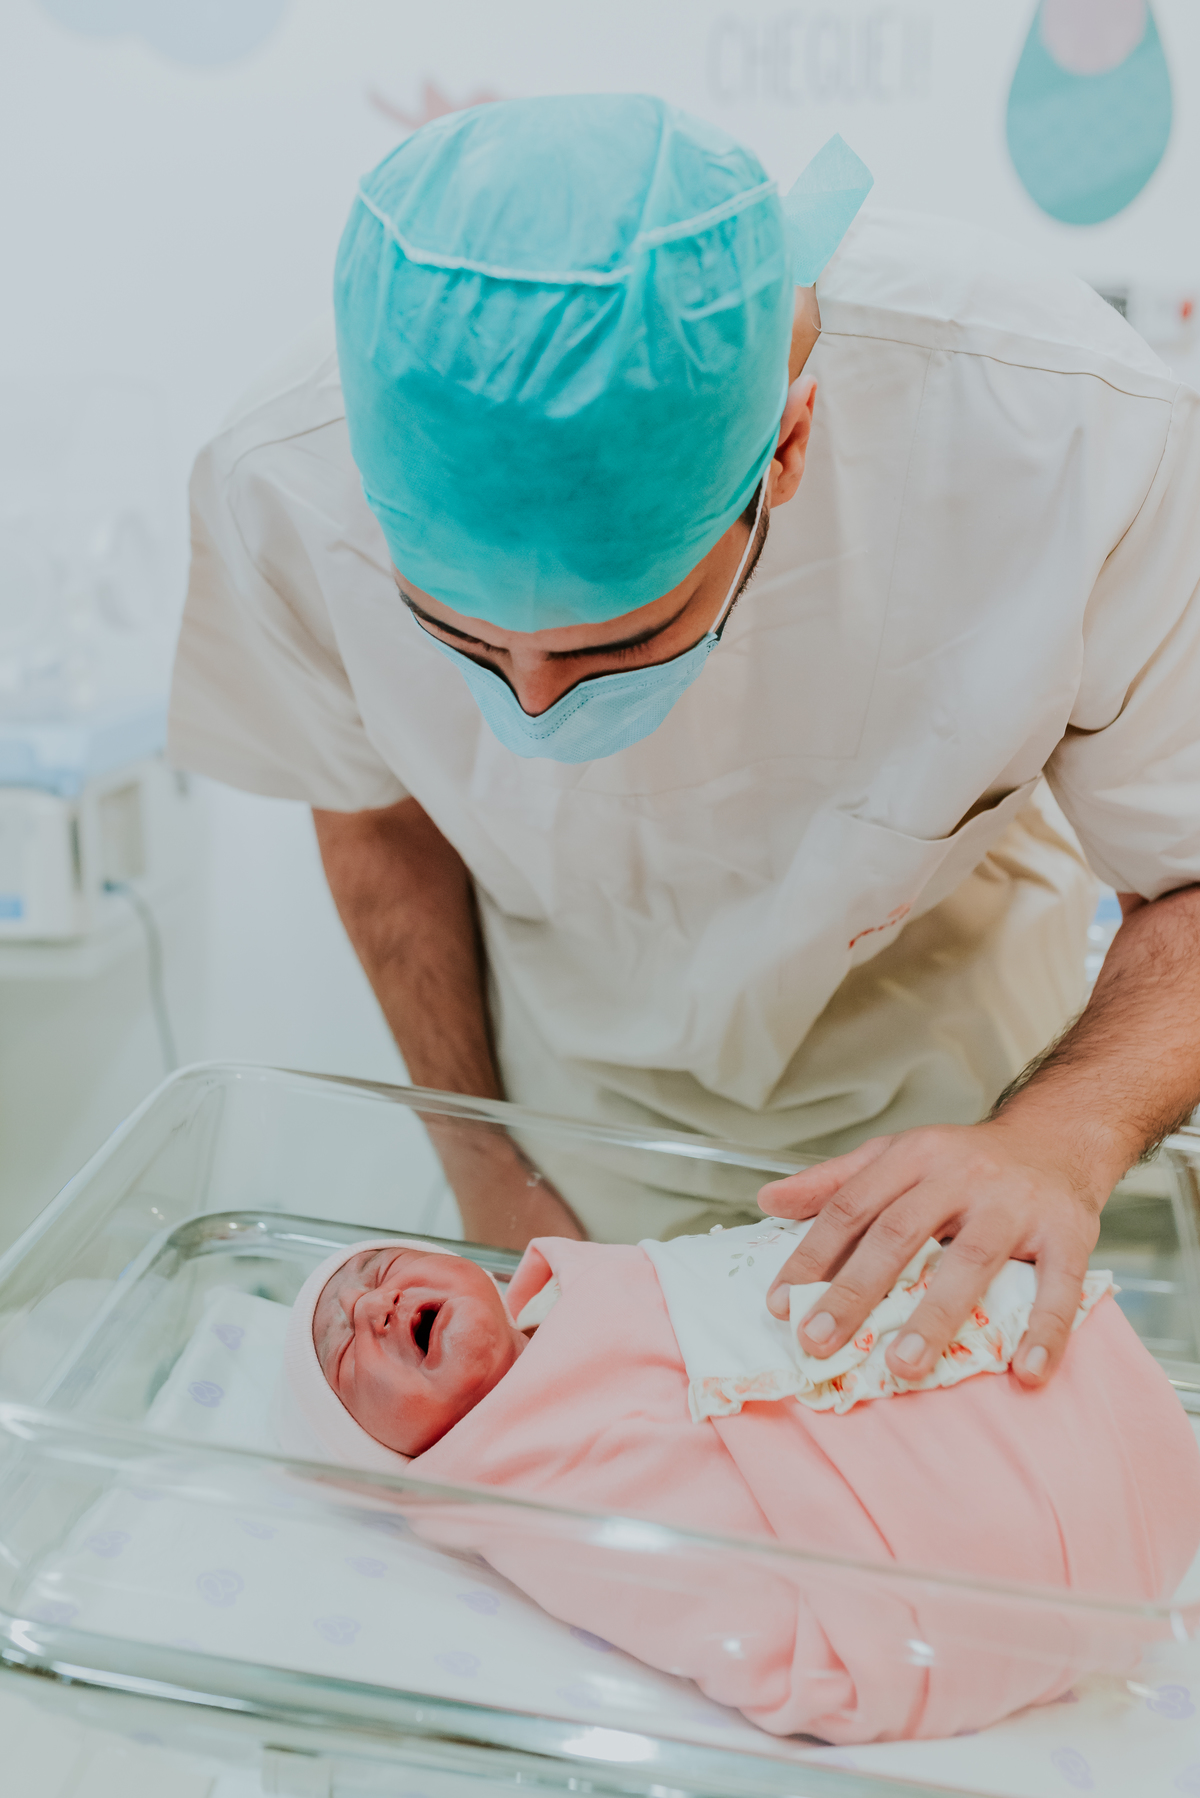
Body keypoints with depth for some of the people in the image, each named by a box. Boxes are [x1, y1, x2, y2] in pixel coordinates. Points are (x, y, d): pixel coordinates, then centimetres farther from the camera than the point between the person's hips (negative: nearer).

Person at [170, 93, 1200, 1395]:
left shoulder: (1070, 433, -36)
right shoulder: (285, 484, -29)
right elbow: (378, 804, -9)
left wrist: (1061, 1141, -41)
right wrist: (485, 1168, -4)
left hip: (940, 1057, 0)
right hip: (578, 1074, 1)